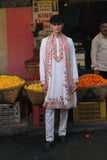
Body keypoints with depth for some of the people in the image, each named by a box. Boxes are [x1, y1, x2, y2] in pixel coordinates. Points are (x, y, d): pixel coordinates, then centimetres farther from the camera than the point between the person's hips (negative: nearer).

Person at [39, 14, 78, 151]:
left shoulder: (68, 41, 7)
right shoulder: (45, 41, 5)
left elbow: (73, 61, 6)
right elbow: (42, 62, 5)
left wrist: (75, 80, 1)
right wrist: (43, 81, -2)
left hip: (65, 78, 1)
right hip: (51, 79, -1)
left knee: (65, 107, 8)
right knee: (49, 109, -4)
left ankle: (62, 133, 24)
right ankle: (49, 139, 0)